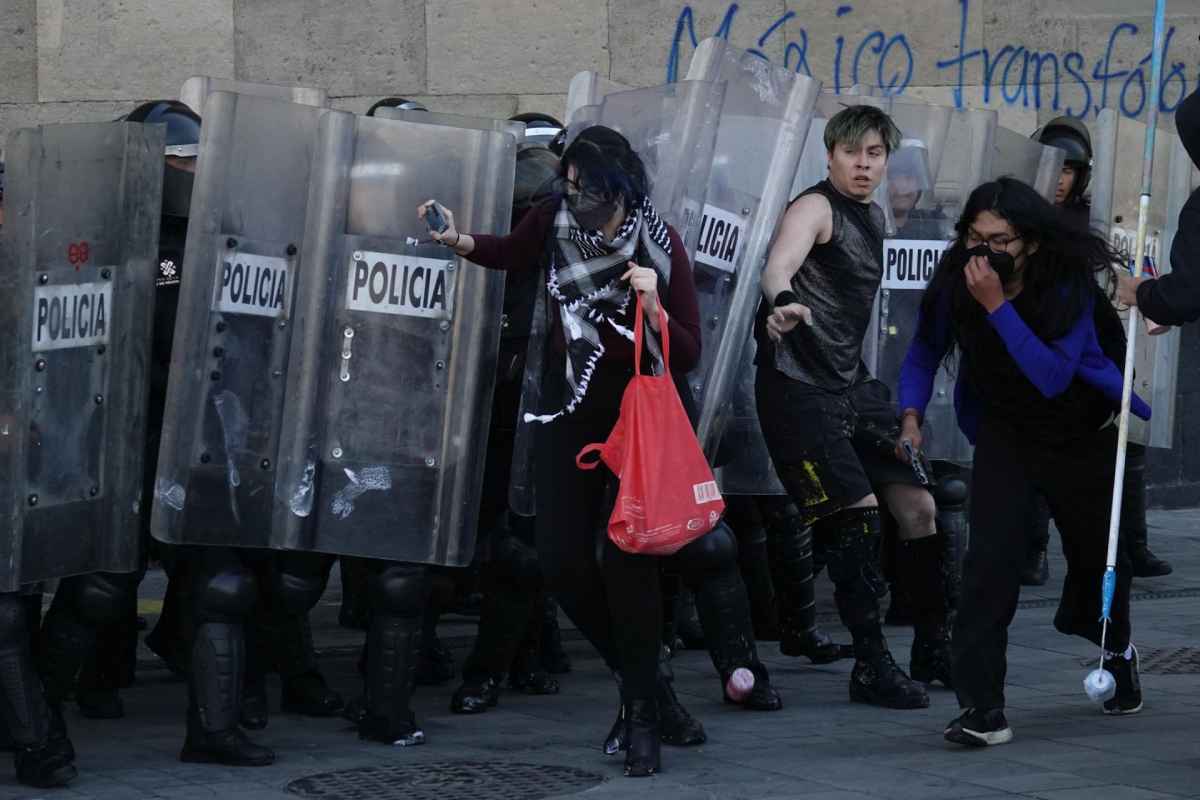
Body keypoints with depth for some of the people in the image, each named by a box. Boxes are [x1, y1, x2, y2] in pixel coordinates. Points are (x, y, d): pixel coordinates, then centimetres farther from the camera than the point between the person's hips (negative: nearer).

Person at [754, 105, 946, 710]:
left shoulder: (873, 217, 15)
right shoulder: (816, 209, -11)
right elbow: (779, 264, -33)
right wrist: (782, 303, -55)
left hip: (852, 384, 9)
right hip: (800, 384, -9)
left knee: (916, 504, 7)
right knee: (857, 511, -14)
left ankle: (933, 648, 20)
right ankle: (871, 666, -5)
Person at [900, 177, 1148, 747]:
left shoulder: (1069, 284, -25)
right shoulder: (956, 281, -17)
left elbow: (1053, 376, -34)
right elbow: (925, 351, 1)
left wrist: (997, 306, -39)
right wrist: (911, 415, -14)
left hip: (1082, 434, -1)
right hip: (1005, 433, 1)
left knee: (1098, 553, 15)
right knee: (990, 559, -19)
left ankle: (1117, 650, 50)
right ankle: (982, 709, -20)